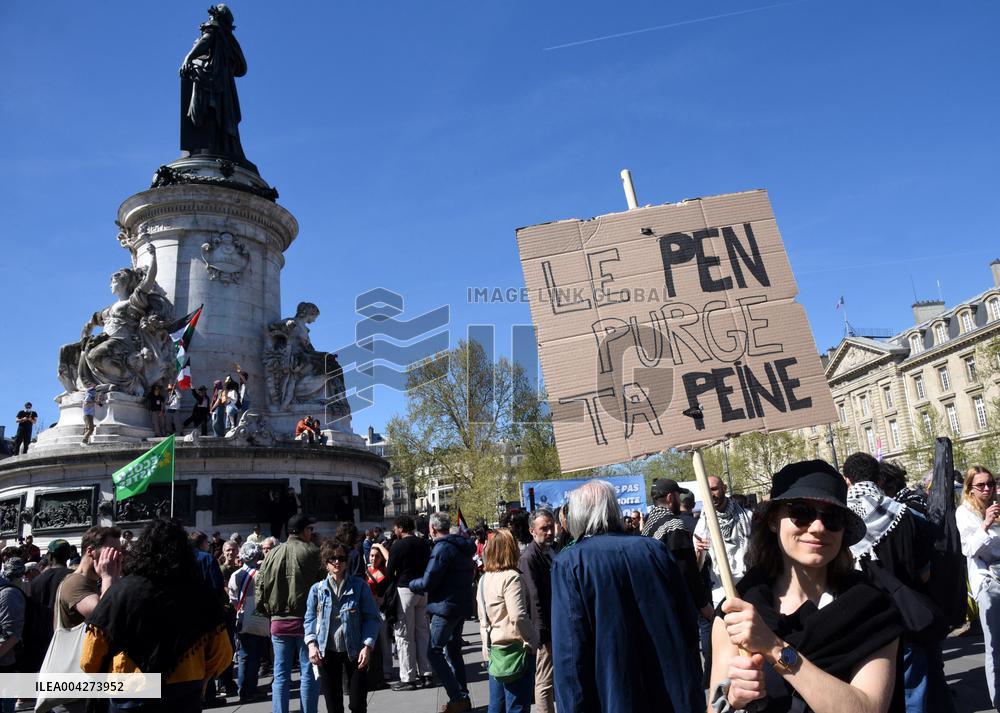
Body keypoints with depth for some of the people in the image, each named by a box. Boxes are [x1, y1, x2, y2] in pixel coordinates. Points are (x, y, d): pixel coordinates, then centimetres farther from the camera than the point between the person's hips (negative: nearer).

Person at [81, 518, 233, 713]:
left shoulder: (122, 590, -13)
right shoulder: (200, 593, -7)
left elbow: (90, 660, -6)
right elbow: (222, 654, -1)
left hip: (133, 697, -2)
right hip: (187, 697, 2)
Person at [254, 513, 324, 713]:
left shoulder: (273, 554, 4)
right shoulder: (313, 553, -10)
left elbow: (260, 586, 7)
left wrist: (265, 611, 17)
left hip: (279, 620, 4)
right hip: (306, 620, -4)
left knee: (281, 674, 11)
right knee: (309, 672, 5)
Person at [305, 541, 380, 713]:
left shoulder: (360, 586, -4)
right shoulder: (317, 589, 2)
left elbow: (372, 618, -4)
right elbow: (310, 618, 5)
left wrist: (367, 645, -13)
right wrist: (311, 644, -10)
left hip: (355, 651, -2)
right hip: (327, 652, 2)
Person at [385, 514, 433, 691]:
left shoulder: (398, 546, -11)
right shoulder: (424, 544, 6)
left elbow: (390, 572, -7)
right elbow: (428, 566, 12)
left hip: (405, 589, -6)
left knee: (404, 635, 1)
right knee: (422, 631, 13)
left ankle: (408, 678, 3)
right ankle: (425, 673, 17)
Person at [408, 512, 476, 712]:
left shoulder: (442, 548, -17)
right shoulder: (463, 546, 11)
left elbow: (427, 583, -19)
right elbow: (470, 575, 20)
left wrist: (411, 584, 1)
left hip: (446, 606, -9)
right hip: (462, 605, 9)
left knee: (434, 652, -4)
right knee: (453, 650, 17)